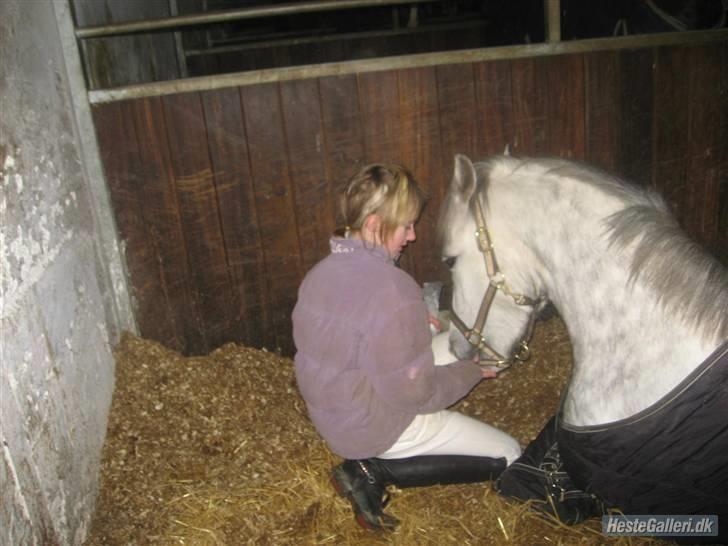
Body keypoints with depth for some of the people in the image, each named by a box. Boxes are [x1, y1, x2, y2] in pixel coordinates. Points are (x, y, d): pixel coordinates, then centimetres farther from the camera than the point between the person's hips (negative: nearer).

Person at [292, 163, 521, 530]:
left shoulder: (321, 272, -3)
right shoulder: (393, 290, -29)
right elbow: (414, 395, -24)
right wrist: (473, 370, -8)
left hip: (329, 416, 8)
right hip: (377, 427, -8)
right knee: (508, 456, 6)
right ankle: (373, 471, -3)